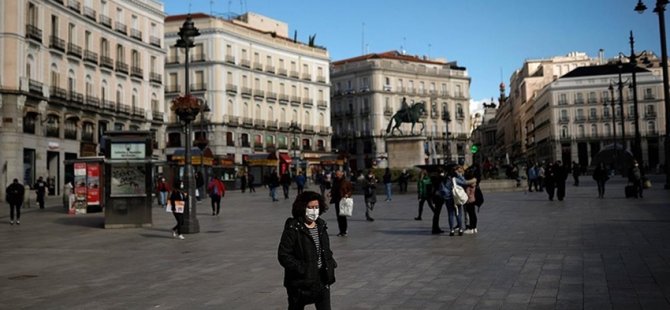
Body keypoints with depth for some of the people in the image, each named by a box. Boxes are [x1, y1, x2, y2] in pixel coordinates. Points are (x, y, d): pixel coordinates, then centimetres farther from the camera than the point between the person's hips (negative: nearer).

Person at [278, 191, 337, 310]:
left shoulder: (321, 225, 6)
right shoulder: (293, 228, -15)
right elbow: (283, 255, -17)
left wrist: (331, 263, 3)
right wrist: (301, 269, -21)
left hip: (322, 280, 5)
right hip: (300, 282, -5)